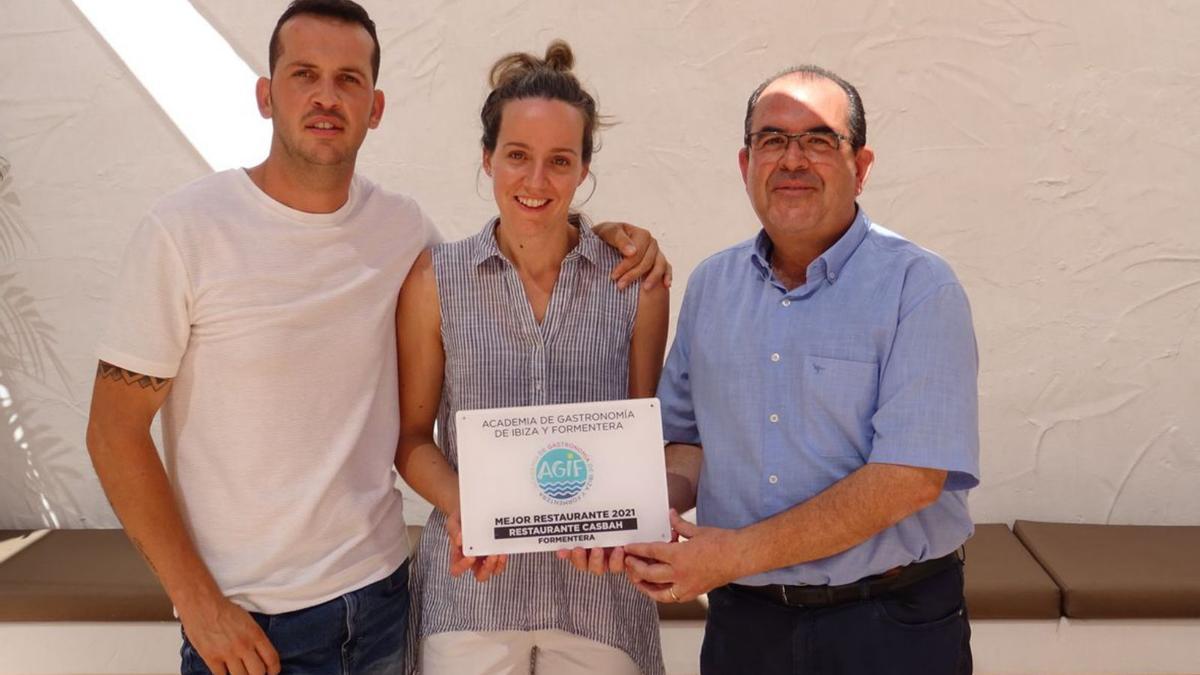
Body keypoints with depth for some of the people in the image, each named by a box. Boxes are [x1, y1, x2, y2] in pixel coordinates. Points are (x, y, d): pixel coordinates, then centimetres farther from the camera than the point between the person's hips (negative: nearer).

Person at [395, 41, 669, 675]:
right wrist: (458, 506, -13)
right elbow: (412, 436, 4)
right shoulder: (434, 280, -2)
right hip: (471, 584, 0)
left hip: (600, 588, 1)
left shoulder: (636, 282, -2)